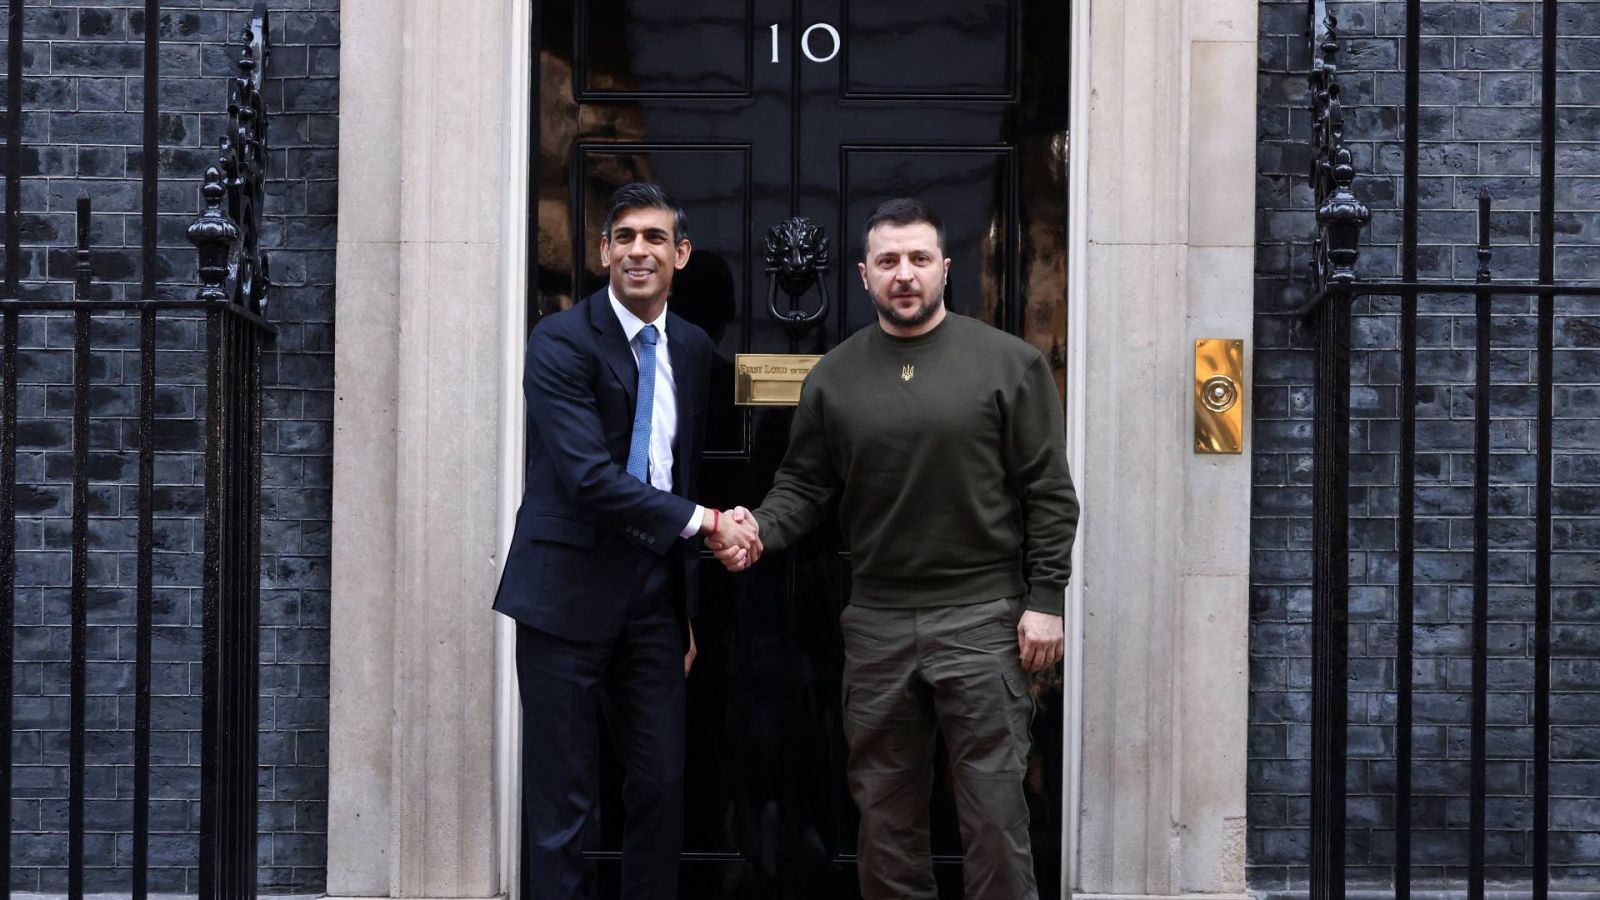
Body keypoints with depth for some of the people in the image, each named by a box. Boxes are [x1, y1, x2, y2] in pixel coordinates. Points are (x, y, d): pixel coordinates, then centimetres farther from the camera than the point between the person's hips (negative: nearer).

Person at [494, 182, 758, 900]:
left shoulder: (693, 349, 10)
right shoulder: (561, 342, -10)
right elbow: (589, 478, -20)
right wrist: (700, 520, -17)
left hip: (655, 592, 6)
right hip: (570, 590, -5)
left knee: (663, 784, 8)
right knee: (562, 800, 0)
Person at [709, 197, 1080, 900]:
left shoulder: (1009, 363, -1)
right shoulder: (834, 376, 8)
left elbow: (1049, 492, -2)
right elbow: (803, 485, 11)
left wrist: (1044, 600, -7)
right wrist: (760, 530, -10)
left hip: (980, 618, -3)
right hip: (876, 623, 3)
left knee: (992, 804, -1)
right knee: (885, 808, 11)